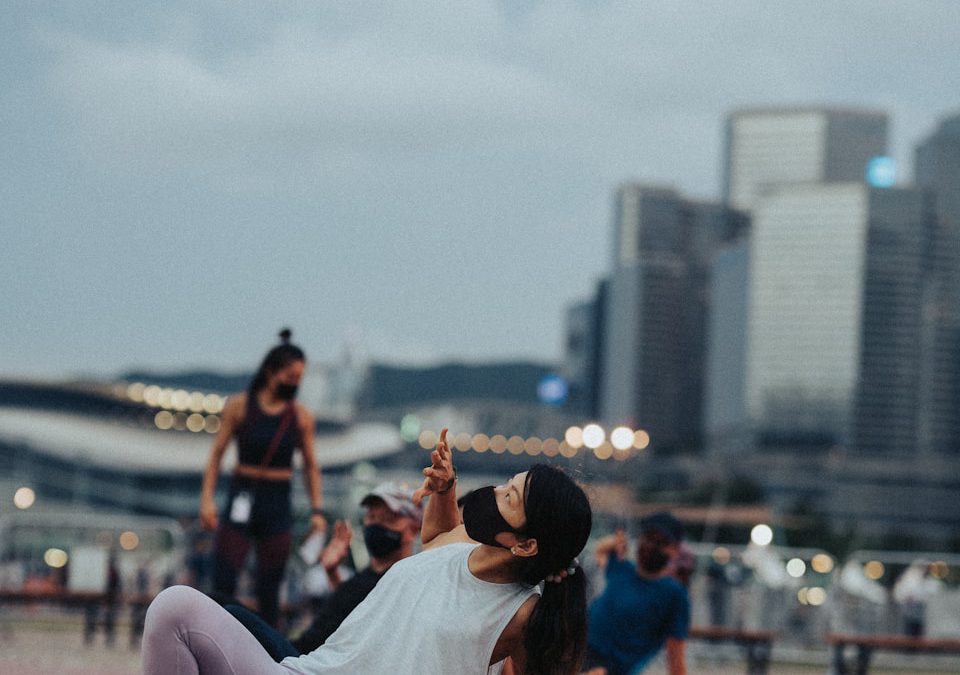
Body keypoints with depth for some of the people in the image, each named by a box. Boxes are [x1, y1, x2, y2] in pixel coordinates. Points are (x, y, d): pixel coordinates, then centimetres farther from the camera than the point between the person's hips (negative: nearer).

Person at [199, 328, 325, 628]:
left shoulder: (301, 416, 5)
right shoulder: (239, 406, 0)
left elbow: (311, 466, 12)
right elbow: (217, 454, 3)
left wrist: (317, 510, 3)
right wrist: (207, 499, -6)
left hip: (278, 504, 2)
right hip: (242, 499, -1)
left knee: (269, 589, 3)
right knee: (223, 582, -9)